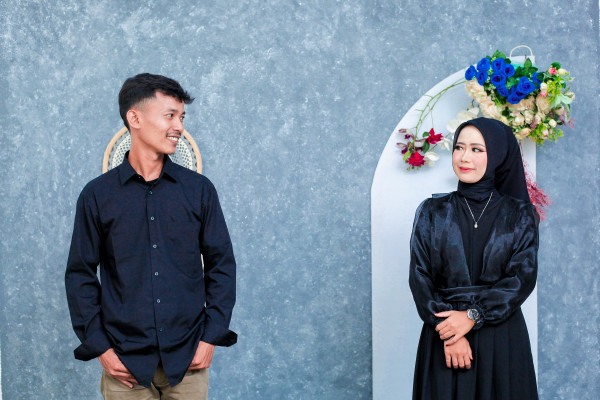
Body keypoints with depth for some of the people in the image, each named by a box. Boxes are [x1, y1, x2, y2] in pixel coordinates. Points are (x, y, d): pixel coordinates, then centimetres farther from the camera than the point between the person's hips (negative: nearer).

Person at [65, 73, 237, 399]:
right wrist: (99, 347, -3)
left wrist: (211, 336, -2)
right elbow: (80, 275, 3)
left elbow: (222, 264, 5)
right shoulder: (97, 195, 0)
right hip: (125, 362, -1)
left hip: (188, 360, 1)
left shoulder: (199, 189, 2)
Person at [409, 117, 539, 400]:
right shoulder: (432, 212, 5)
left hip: (502, 339, 0)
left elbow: (524, 276, -6)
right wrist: (447, 332, -14)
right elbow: (420, 276, -2)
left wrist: (473, 316, -16)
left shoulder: (518, 214, 3)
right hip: (443, 338, 0)